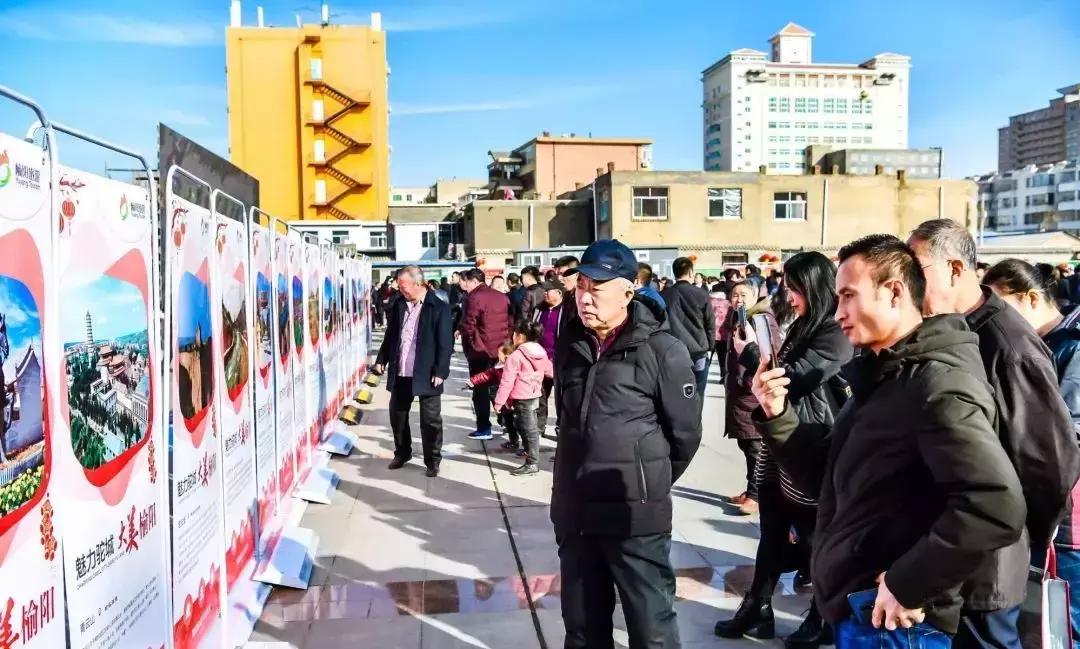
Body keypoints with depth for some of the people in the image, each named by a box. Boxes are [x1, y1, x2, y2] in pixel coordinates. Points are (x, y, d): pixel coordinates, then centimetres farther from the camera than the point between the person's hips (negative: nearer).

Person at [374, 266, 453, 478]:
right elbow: (390, 335, 16)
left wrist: (440, 372, -16)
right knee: (397, 415, 16)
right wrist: (382, 359, 11)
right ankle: (402, 453, 35)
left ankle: (433, 460, 19)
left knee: (430, 420, 4)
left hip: (426, 375, -6)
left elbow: (445, 343, -12)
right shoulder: (399, 304, 6)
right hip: (400, 373, 6)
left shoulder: (439, 308, -11)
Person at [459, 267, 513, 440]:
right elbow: (511, 322, 10)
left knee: (480, 390, 4)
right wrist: (505, 341, 14)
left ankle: (484, 429, 6)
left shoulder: (474, 298, -13)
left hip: (480, 350, -6)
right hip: (501, 350, 6)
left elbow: (467, 327, -14)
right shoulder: (502, 297, 8)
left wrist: (468, 348, 2)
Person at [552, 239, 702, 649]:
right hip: (574, 512, 5)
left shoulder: (661, 350, -13)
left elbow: (686, 433, -5)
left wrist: (650, 483, 6)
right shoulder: (569, 345, 5)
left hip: (636, 515, -5)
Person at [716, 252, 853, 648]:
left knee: (815, 539, 7)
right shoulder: (801, 328, 12)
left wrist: (749, 354, -7)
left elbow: (792, 379, -19)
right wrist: (754, 354, 2)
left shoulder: (835, 335, -15)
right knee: (772, 535, 15)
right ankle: (757, 606, 26)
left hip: (810, 452, -8)